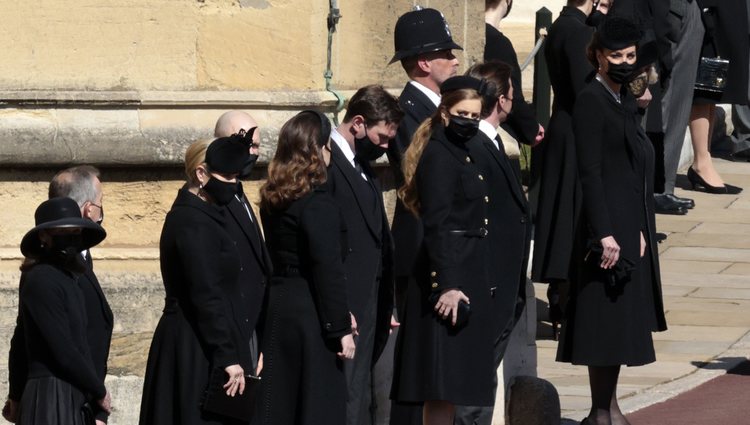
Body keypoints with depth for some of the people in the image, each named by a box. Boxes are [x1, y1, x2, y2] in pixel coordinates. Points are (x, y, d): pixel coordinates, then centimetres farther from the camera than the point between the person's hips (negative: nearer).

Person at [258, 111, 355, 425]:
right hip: (310, 316, -8)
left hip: (277, 311, 8)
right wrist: (341, 327, -15)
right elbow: (328, 269, -18)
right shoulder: (317, 202, -14)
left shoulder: (273, 199, 11)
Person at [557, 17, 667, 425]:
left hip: (633, 226, 9)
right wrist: (604, 234, -22)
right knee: (607, 318, -5)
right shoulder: (590, 101, -13)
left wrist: (642, 230, 14)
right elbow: (590, 173, -18)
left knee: (620, 320, 13)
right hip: (609, 224, -9)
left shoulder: (625, 101, 14)